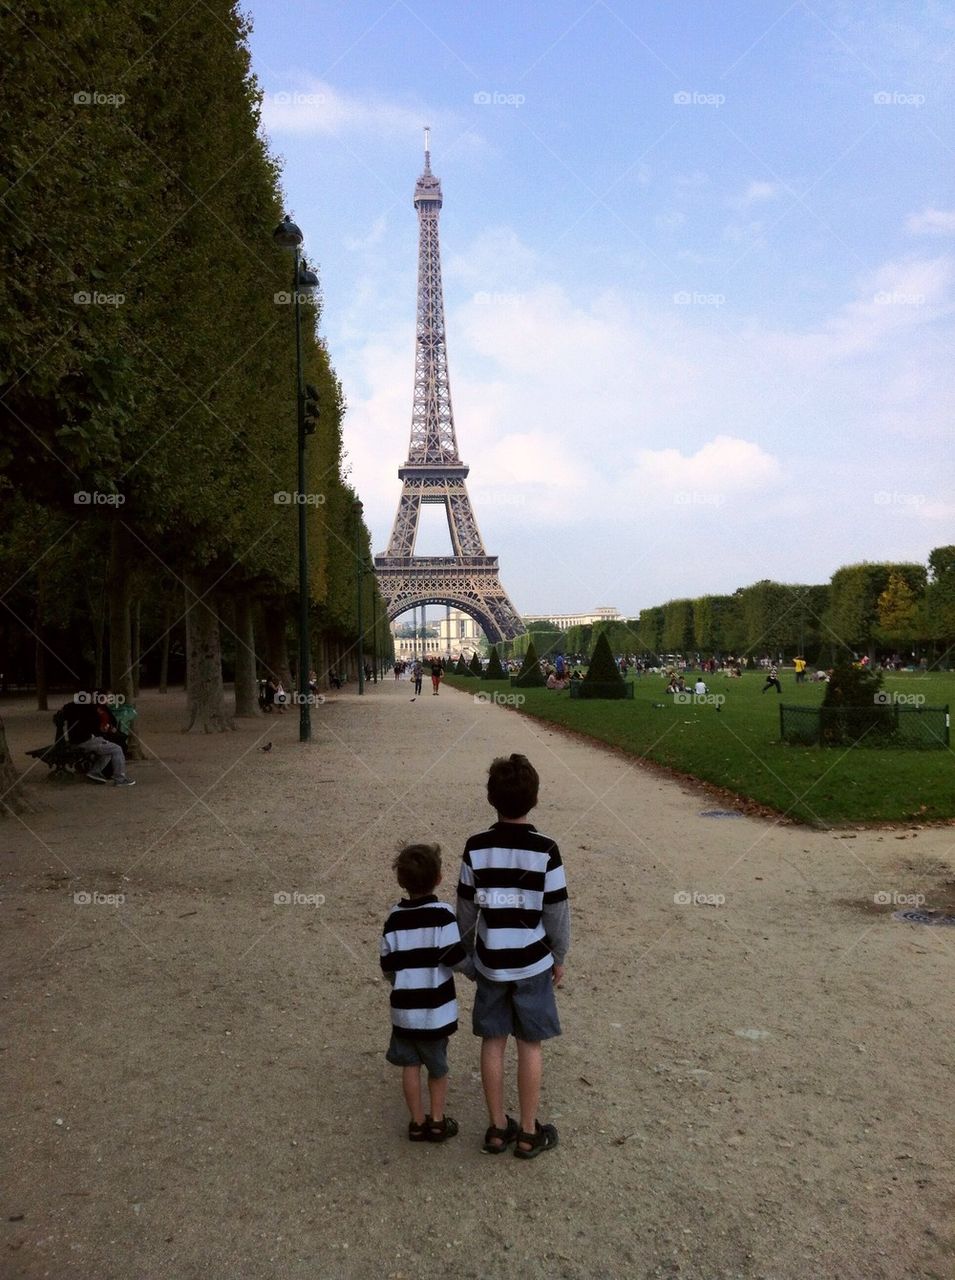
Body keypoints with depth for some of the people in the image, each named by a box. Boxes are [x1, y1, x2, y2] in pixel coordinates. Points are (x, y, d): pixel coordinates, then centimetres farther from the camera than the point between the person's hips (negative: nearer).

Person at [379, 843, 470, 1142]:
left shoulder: (394, 918, -4)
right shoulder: (442, 916, -17)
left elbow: (387, 967, 2)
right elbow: (458, 958, -17)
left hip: (403, 1008, 3)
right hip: (436, 1009, -3)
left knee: (410, 1065, 16)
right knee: (437, 1067, 16)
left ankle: (418, 1122, 26)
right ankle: (437, 1122, 24)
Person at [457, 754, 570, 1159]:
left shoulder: (476, 847, -11)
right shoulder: (545, 850, -16)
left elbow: (466, 910, -2)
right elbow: (557, 912, -9)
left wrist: (469, 951, 14)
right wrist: (559, 957, 7)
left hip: (490, 962, 2)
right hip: (532, 963, -2)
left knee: (493, 1042, 14)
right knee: (530, 1046, 11)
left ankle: (497, 1128, 25)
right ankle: (528, 1133, 22)